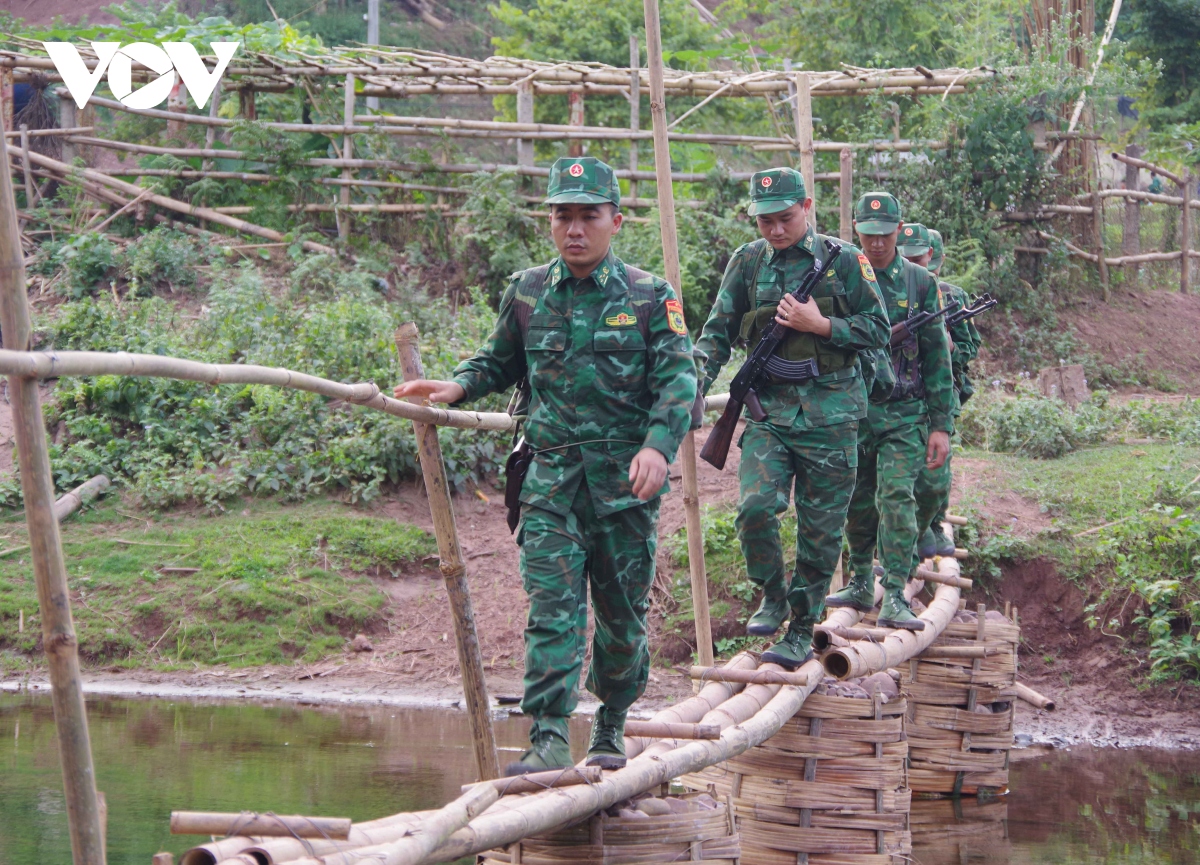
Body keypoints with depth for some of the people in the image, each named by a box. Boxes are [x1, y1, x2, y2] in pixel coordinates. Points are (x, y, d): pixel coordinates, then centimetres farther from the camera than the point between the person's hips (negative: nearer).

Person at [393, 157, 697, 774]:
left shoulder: (649, 297, 0)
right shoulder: (527, 293, 8)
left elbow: (678, 378, -7)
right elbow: (500, 363, 22)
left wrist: (658, 445, -24)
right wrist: (456, 387, 2)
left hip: (625, 479, -1)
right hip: (551, 475, 1)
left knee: (622, 612, 9)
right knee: (552, 607, -11)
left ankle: (611, 727, 27)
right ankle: (549, 739, -16)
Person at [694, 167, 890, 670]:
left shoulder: (843, 261, 1)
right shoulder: (748, 263, 7)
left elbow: (878, 330, 3)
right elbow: (717, 332, 9)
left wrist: (819, 325, -11)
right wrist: (696, 383, -8)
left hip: (830, 416, -1)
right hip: (770, 414, 1)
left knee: (820, 530, 3)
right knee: (755, 507, -18)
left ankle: (802, 631, 16)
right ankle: (772, 598, 7)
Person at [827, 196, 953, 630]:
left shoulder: (920, 282, 2)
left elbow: (937, 357, 4)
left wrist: (941, 424, -1)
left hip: (904, 413, -2)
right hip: (851, 410, 2)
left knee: (896, 498, -14)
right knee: (858, 504, 9)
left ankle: (894, 598, -16)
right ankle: (860, 583, 26)